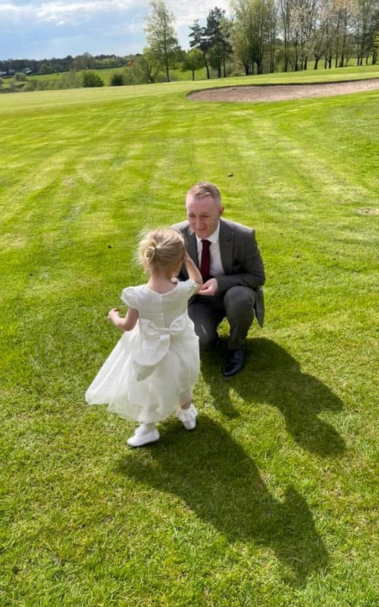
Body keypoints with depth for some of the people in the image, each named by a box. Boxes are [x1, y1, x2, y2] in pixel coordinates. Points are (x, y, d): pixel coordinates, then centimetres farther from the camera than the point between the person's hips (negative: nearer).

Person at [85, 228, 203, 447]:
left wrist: (114, 317, 5)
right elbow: (198, 282, 0)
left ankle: (148, 429, 42)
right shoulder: (183, 290, -25)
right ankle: (188, 415, 55)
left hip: (150, 350, -2)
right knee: (182, 382, 31)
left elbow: (128, 325, -14)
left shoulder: (137, 295, -29)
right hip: (179, 346, 3)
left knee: (149, 389, 23)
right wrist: (188, 258, -1)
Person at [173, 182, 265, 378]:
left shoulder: (243, 236, -26)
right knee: (198, 340, -28)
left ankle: (236, 347, -6)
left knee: (239, 297, -37)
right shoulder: (178, 233, -19)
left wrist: (220, 282, -32)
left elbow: (257, 277, -16)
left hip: (235, 294, -1)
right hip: (199, 298, 1)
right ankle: (209, 334, 13)